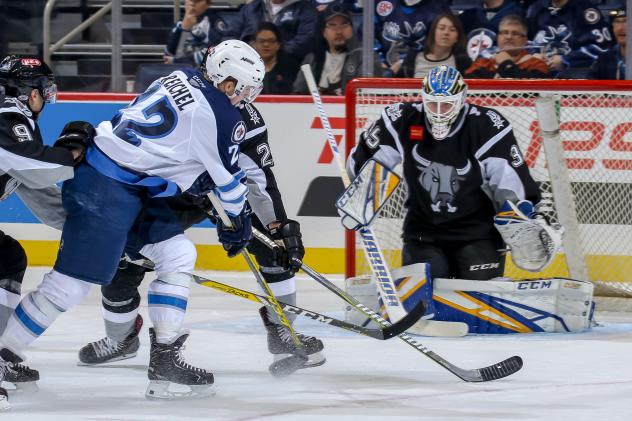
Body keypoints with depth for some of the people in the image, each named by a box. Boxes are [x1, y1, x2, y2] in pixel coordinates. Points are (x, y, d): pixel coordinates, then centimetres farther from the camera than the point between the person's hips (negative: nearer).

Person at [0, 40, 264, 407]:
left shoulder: (184, 79, 11)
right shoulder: (221, 116, -13)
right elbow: (230, 179, 0)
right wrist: (238, 223, 17)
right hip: (107, 193, -10)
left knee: (178, 254, 13)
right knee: (73, 282, -8)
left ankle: (165, 359, 13)